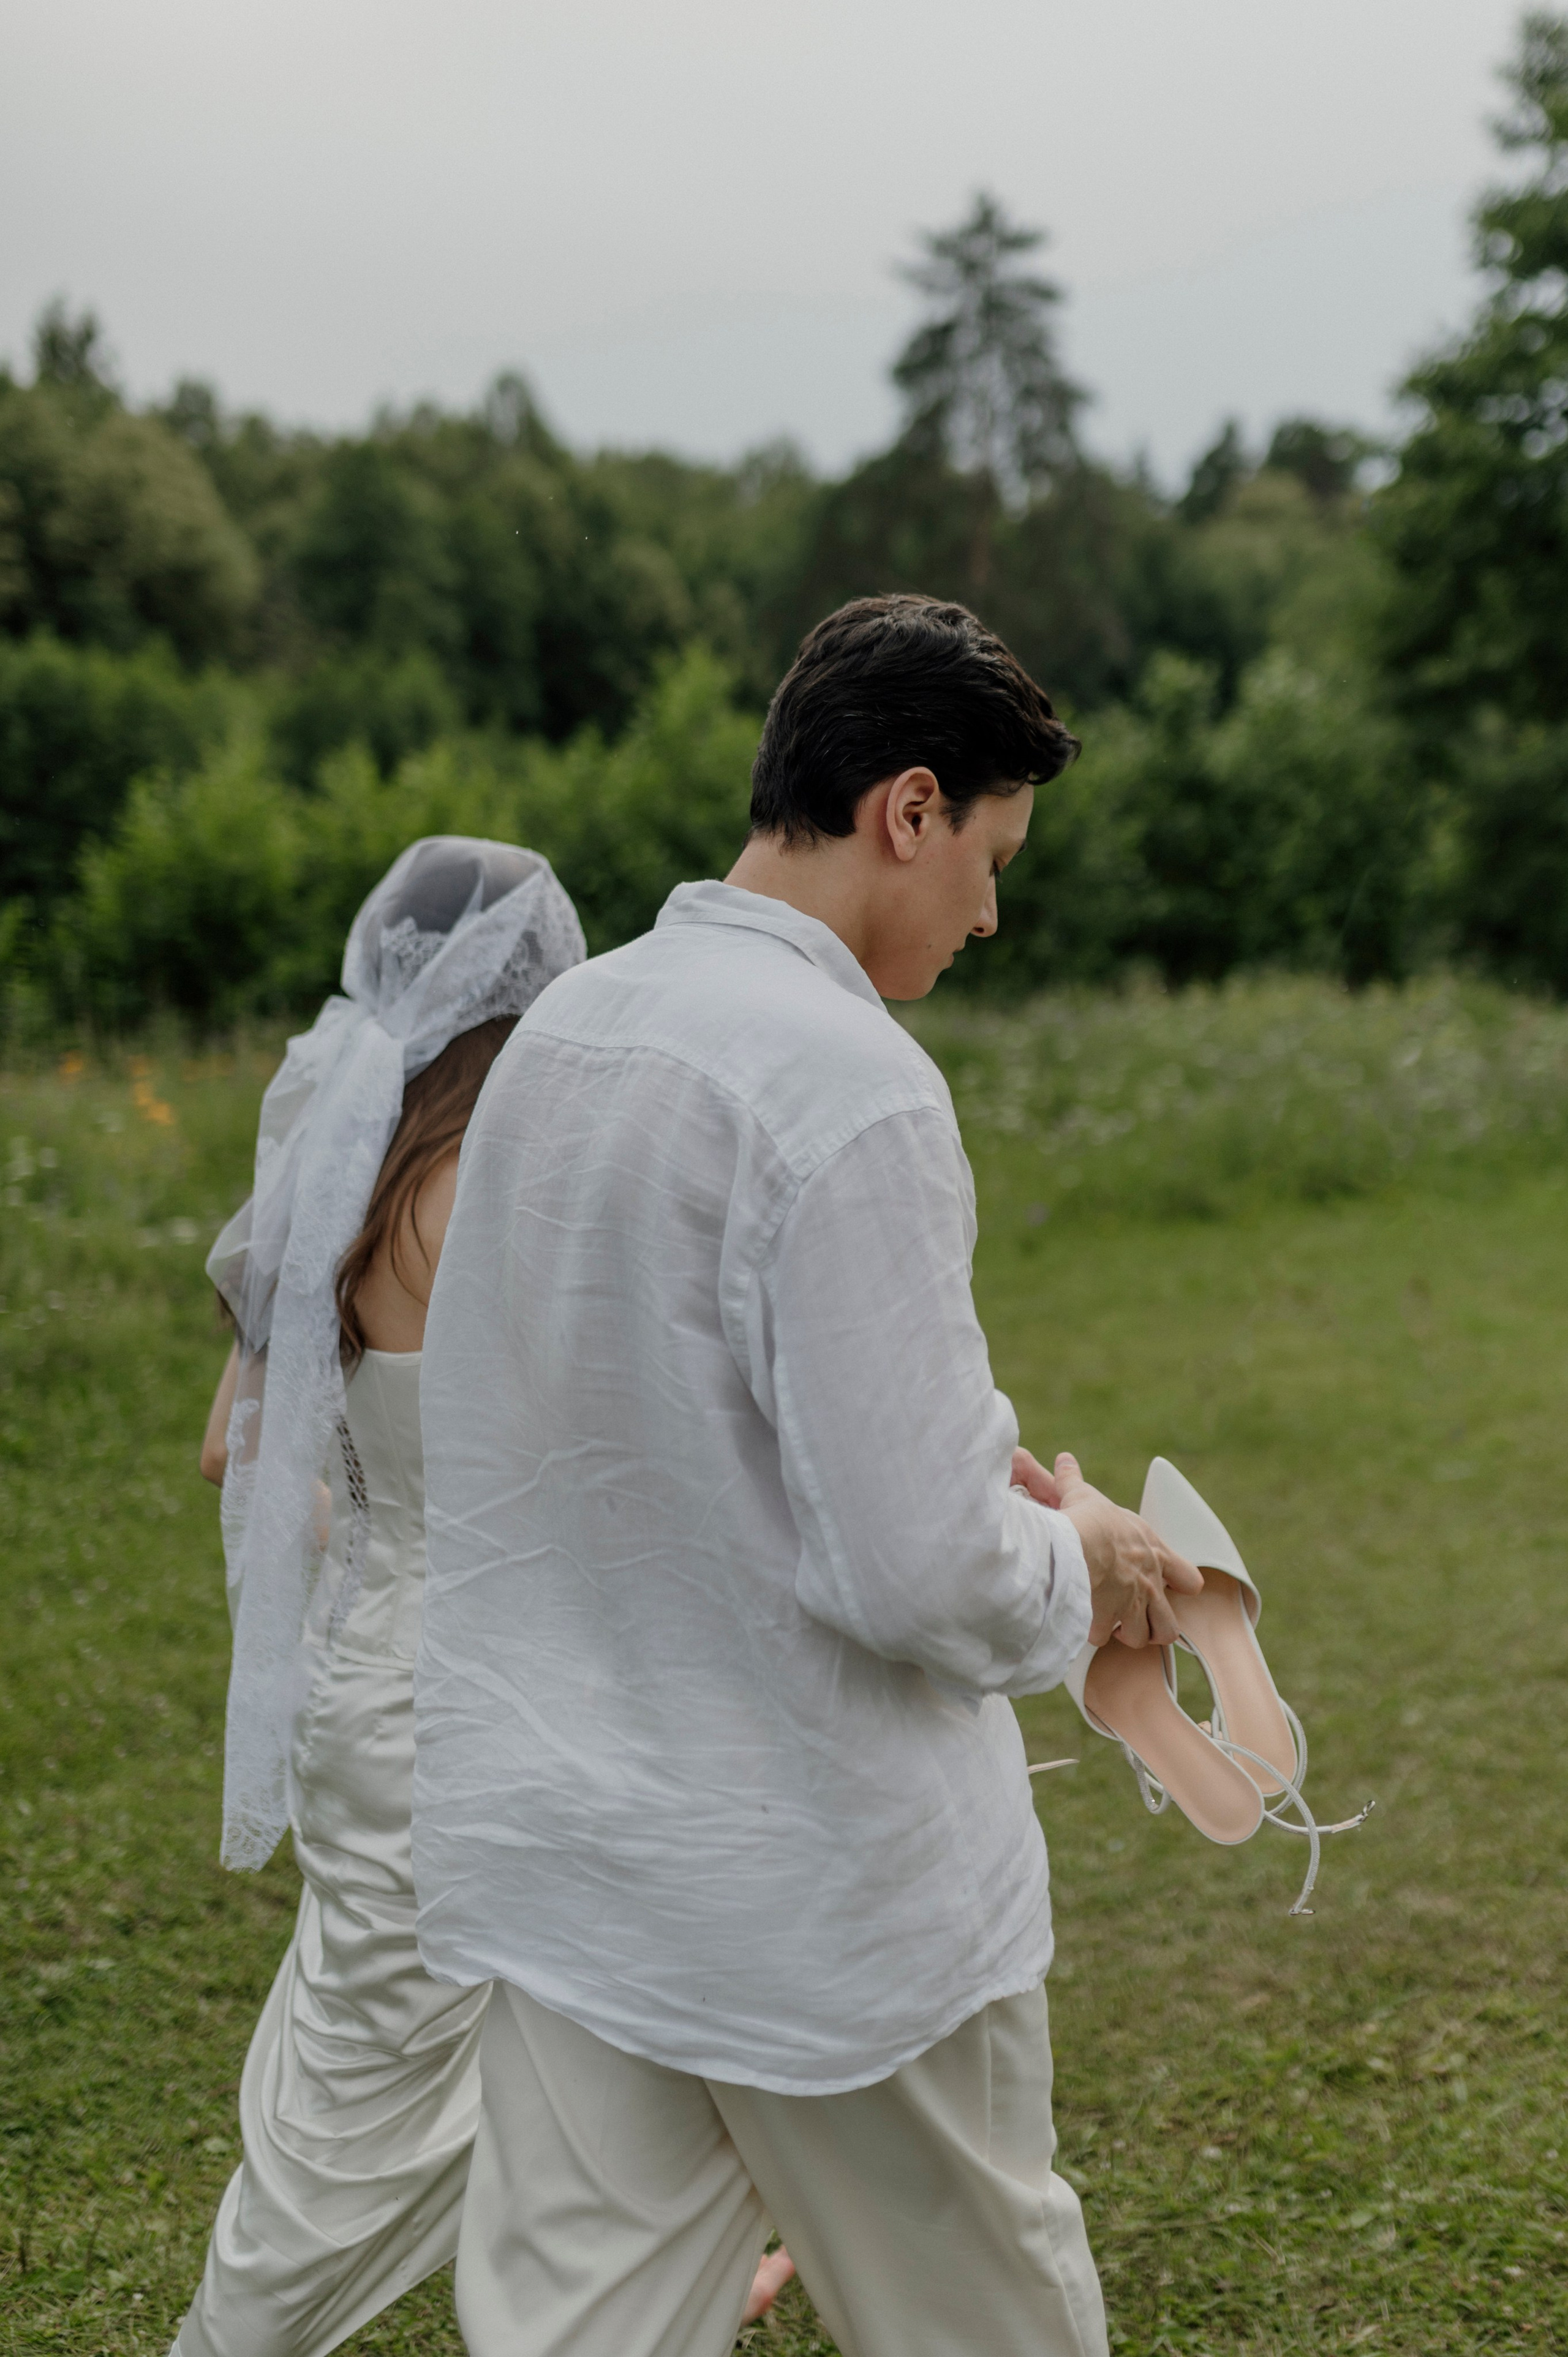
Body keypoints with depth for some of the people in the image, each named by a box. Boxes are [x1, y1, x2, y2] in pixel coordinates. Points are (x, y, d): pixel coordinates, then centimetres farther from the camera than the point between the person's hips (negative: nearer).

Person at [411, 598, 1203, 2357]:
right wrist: (1074, 1569, -3)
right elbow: (919, 1571, -25)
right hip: (816, 1884, -7)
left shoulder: (562, 1025, 4)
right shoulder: (849, 1087, -23)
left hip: (553, 1842, 7)